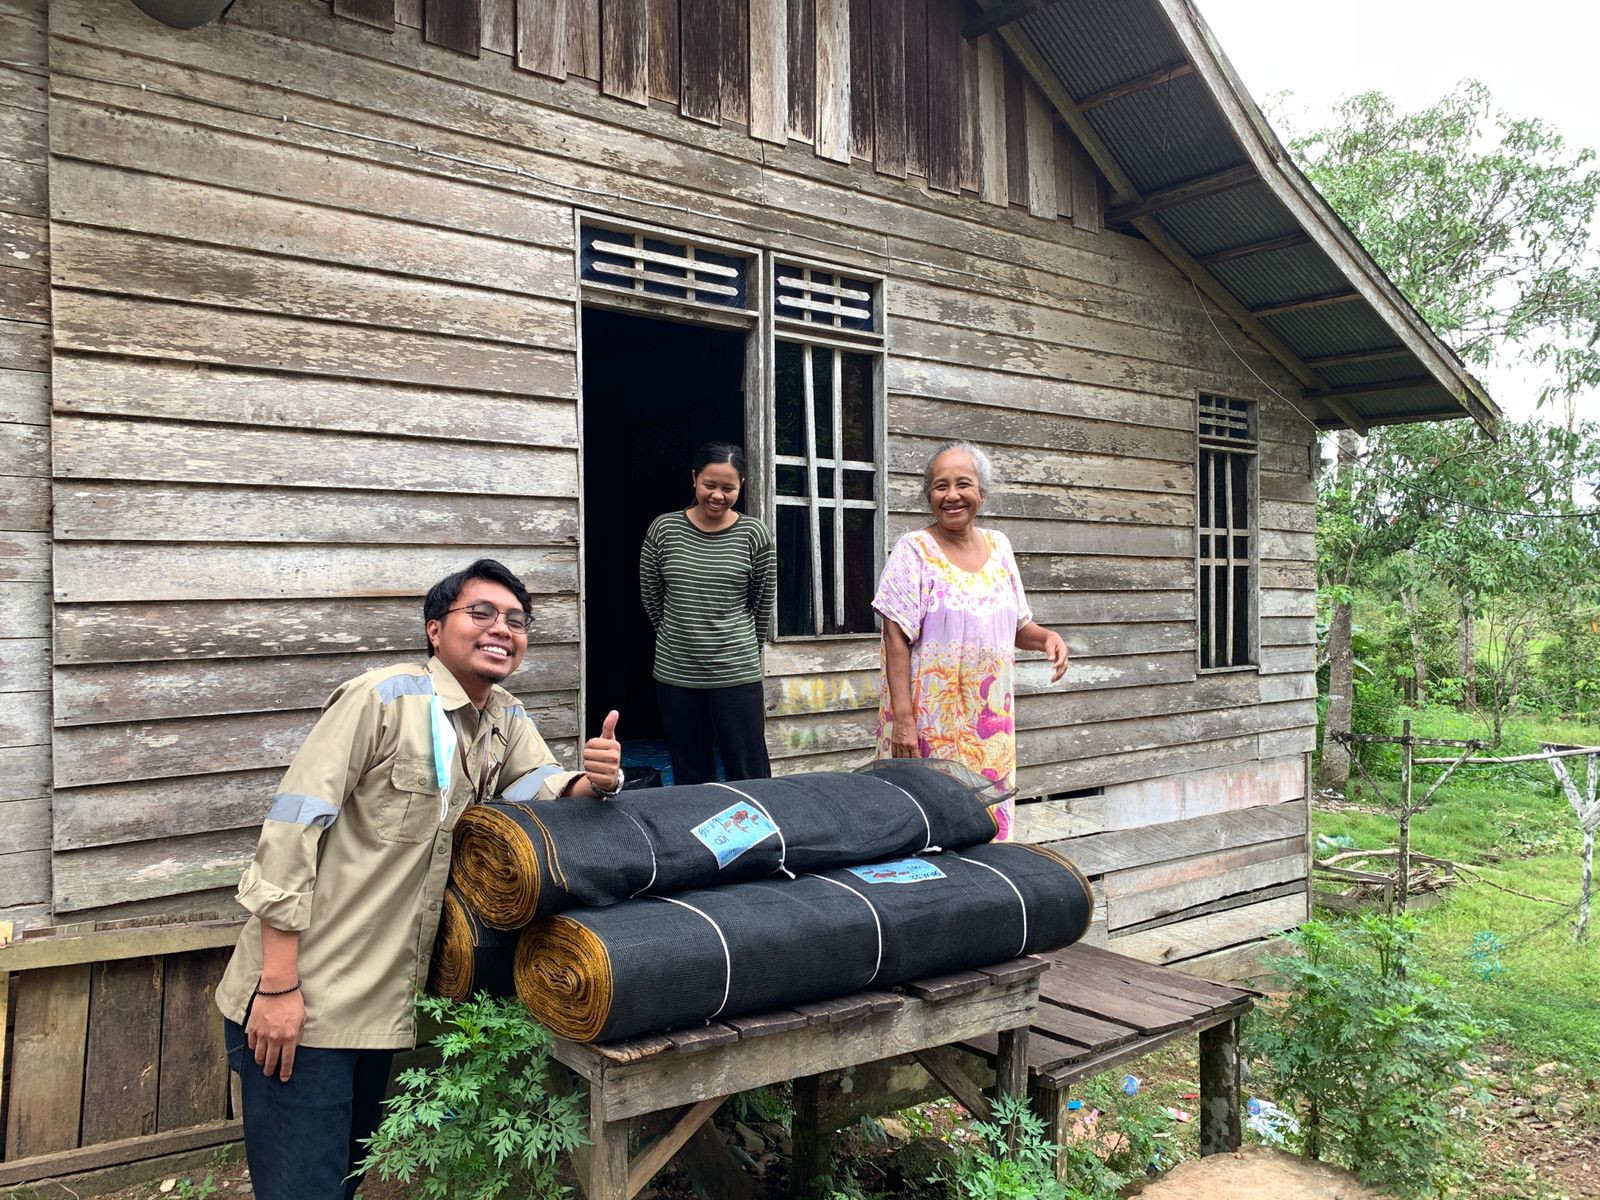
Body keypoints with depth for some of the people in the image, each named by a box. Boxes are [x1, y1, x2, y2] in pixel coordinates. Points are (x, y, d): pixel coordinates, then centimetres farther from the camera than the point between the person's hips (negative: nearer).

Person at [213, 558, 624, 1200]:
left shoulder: (507, 719, 7)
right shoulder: (384, 699, -16)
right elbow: (291, 828, -18)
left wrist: (592, 779, -18)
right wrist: (278, 985, -20)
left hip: (383, 1003, 7)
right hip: (297, 1001, -7)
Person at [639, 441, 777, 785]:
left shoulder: (754, 534, -5)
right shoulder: (664, 529, -2)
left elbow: (764, 601, 5)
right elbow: (650, 595, 9)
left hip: (736, 673, -2)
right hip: (675, 673, 2)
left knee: (750, 775, 0)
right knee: (690, 776, 11)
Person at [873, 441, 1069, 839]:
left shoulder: (998, 547, 10)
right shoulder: (914, 551, -6)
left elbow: (1016, 626, 18)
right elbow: (897, 639, -12)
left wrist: (1047, 638, -4)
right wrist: (903, 718, -18)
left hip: (991, 721, 5)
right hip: (932, 722, -5)